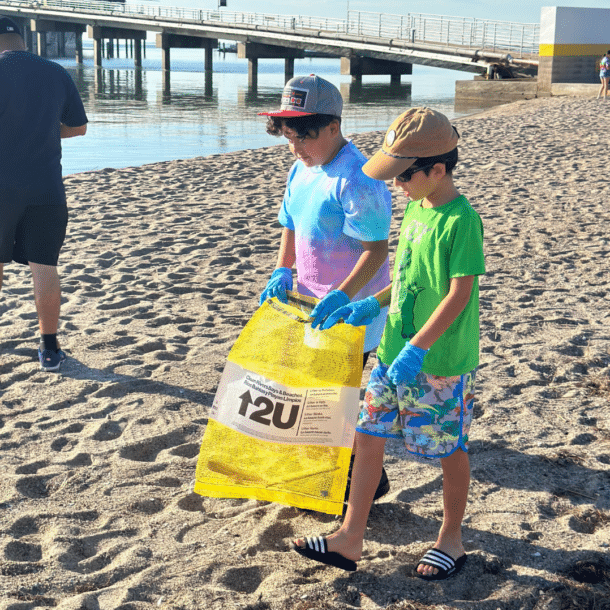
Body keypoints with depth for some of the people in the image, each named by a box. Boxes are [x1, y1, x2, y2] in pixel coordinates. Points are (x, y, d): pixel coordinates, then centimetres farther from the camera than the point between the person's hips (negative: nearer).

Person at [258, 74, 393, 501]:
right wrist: (283, 273, 0)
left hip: (351, 312, -9)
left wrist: (342, 295, -33)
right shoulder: (301, 171, 7)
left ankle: (371, 479, 19)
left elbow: (377, 249, -23)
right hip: (314, 305, 9)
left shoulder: (357, 179, -22)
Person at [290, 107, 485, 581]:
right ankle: (350, 539, 18)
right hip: (394, 352, 8)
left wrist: (416, 350, -24)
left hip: (441, 361, -8)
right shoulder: (415, 208, 8)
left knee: (449, 450, 9)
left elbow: (460, 293, -21)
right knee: (369, 435, 8)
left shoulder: (461, 220, -18)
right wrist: (371, 305, 9)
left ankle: (452, 538, 29)